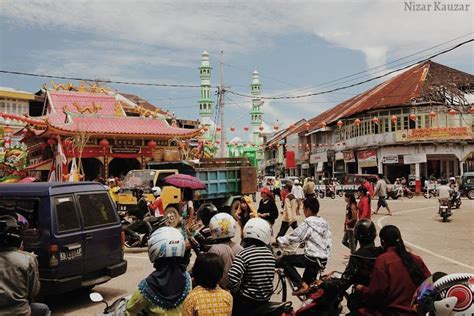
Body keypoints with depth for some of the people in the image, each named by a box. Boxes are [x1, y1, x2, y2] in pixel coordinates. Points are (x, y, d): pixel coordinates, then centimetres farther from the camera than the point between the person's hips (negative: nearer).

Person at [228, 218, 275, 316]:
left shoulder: (243, 254, -21)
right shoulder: (270, 253, -4)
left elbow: (233, 278, -30)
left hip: (247, 301, -5)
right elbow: (269, 277, 3)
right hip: (266, 299, 5)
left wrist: (235, 291, -12)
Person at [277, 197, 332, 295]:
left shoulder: (308, 223, -14)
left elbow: (293, 237, -12)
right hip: (323, 260, 8)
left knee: (285, 260, 2)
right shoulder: (324, 223, 9)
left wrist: (278, 240, 2)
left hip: (312, 259, -8)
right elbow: (328, 243, 14)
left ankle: (302, 284, -6)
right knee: (308, 282, 25)